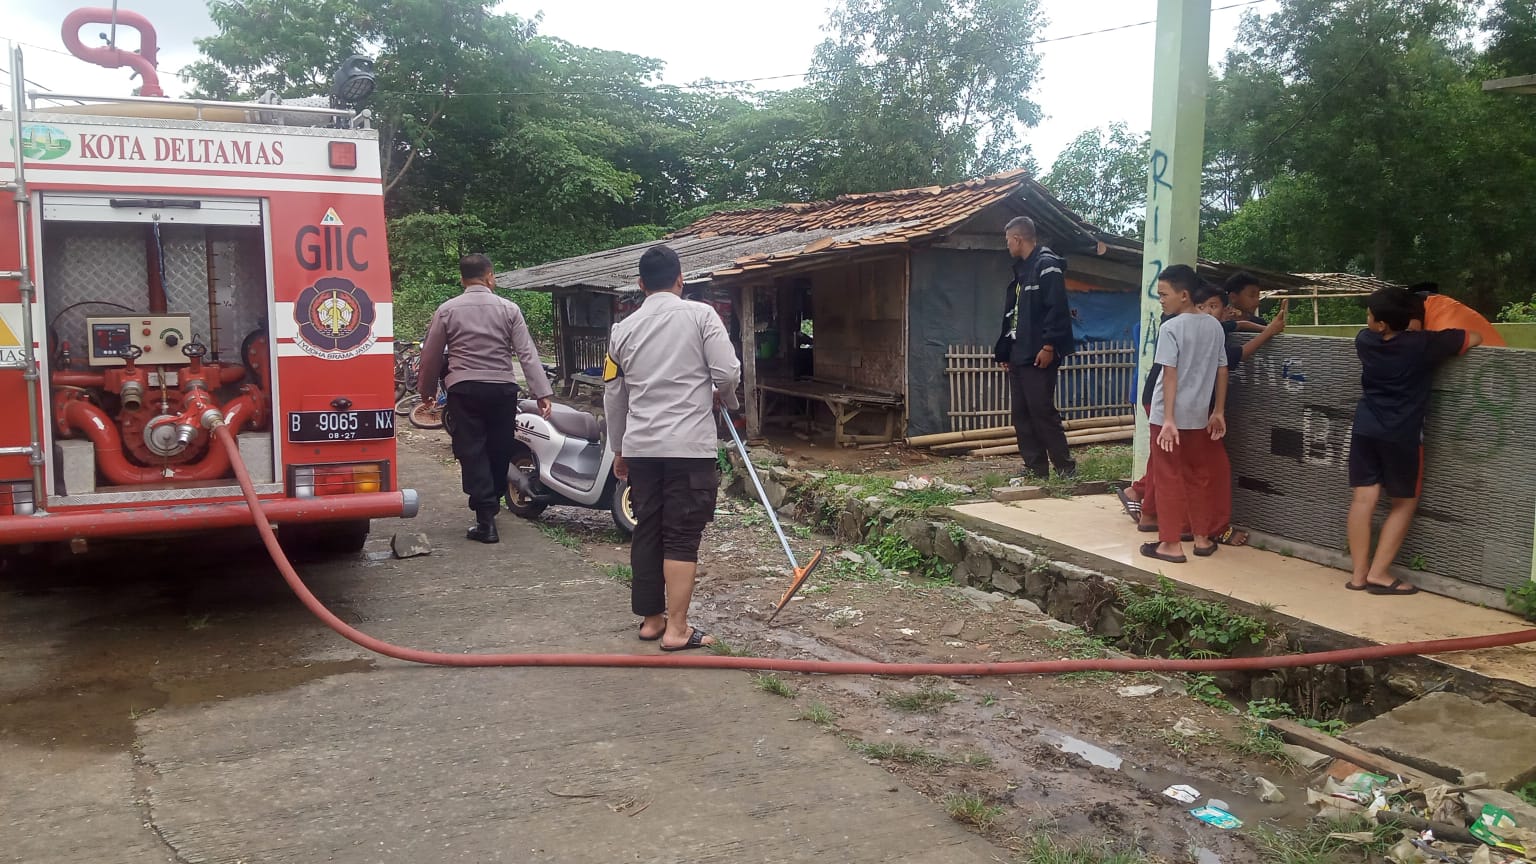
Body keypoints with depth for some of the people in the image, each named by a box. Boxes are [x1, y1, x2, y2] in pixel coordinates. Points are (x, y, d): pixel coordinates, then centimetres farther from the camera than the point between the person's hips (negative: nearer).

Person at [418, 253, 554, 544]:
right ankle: (492, 504, 31)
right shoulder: (508, 309, 1)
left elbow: (431, 356, 5)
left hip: (464, 390, -1)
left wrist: (427, 391, 20)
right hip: (502, 389, 1)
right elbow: (527, 353, -5)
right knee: (499, 451, 15)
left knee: (472, 452, 0)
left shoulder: (447, 310, 1)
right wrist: (542, 393, -5)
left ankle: (486, 519, -6)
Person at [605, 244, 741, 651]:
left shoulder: (624, 329, 9)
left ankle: (651, 619, 22)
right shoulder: (700, 314, -3)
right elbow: (728, 371, -11)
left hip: (641, 447, 4)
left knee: (647, 532, 13)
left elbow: (613, 396, 15)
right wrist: (725, 397, 13)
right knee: (682, 537, -1)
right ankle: (677, 629, 1)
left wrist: (618, 449, 26)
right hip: (689, 447, -4)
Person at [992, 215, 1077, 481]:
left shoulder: (1047, 265, -9)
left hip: (1038, 356, -10)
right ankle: (1035, 468, 14)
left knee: (1042, 411, -9)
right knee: (1022, 414, 8)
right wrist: (1005, 350, 18)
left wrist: (1049, 346, -22)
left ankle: (1066, 468, 0)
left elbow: (1056, 308, -18)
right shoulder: (1022, 269, 20)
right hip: (1019, 356, 10)